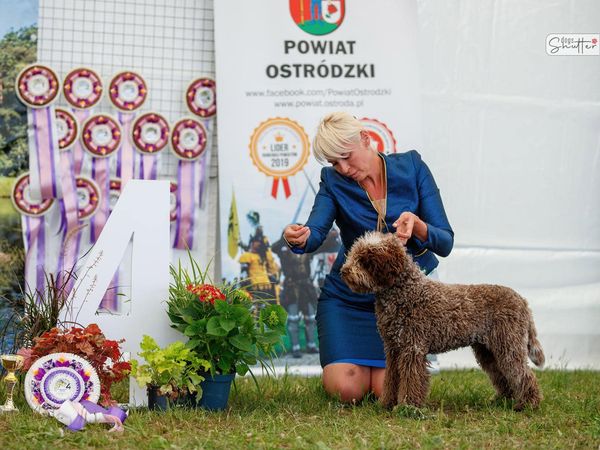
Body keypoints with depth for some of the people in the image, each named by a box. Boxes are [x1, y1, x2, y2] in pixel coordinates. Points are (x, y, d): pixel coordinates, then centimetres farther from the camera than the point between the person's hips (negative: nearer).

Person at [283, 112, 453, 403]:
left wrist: (417, 226, -33)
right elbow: (315, 233, -23)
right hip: (349, 295, 0)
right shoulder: (334, 180, -6)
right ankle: (337, 362, 22)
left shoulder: (412, 167, -8)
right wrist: (298, 238, -47)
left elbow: (445, 243, -11)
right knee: (347, 389, -16)